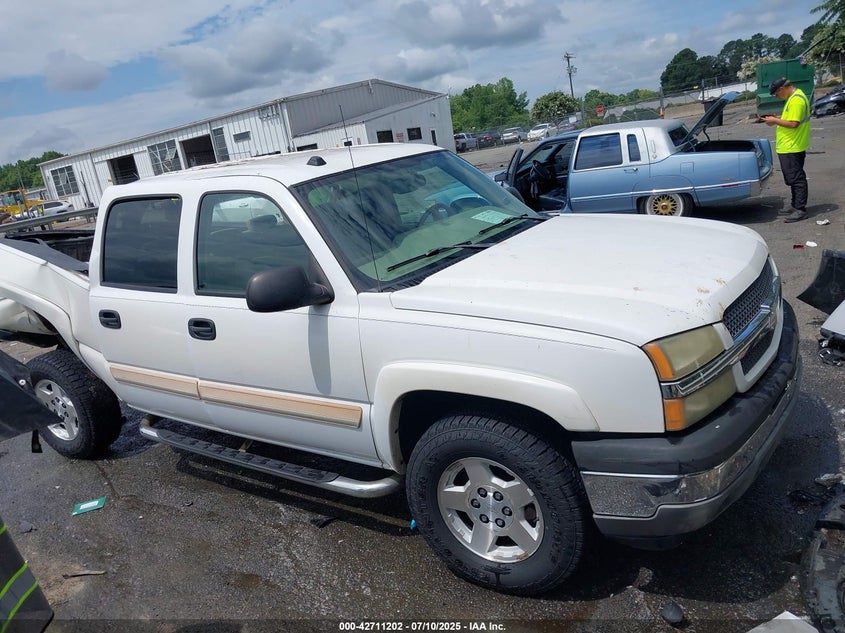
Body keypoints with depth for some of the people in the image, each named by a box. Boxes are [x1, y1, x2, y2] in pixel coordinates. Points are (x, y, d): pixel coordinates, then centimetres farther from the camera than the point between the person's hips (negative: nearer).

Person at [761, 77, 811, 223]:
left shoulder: (796, 100, -18)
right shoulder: (793, 97, 15)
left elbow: (793, 123, -24)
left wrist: (775, 121, -14)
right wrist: (777, 118, 11)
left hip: (792, 147, -11)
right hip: (789, 147, 11)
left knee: (796, 178, -7)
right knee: (793, 178, 16)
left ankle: (800, 210, -3)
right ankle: (796, 206, 25)